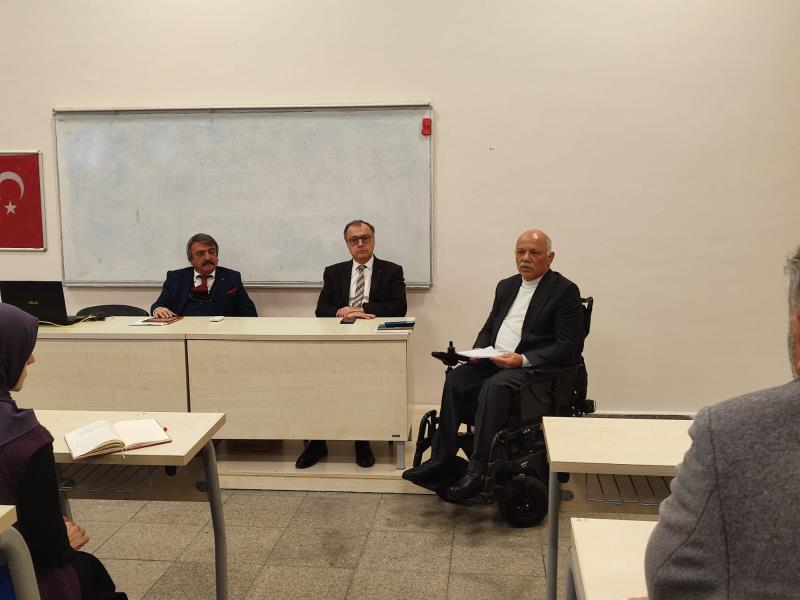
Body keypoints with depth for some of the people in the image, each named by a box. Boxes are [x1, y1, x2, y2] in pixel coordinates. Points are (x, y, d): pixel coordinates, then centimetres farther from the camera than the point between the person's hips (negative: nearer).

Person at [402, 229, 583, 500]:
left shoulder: (565, 291, -5)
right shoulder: (506, 286, 18)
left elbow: (569, 346, -11)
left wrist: (522, 359, -22)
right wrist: (478, 350, 0)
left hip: (533, 366, -6)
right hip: (494, 360, 7)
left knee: (494, 386, -34)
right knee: (456, 378, -19)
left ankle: (478, 470, -30)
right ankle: (441, 459, -16)